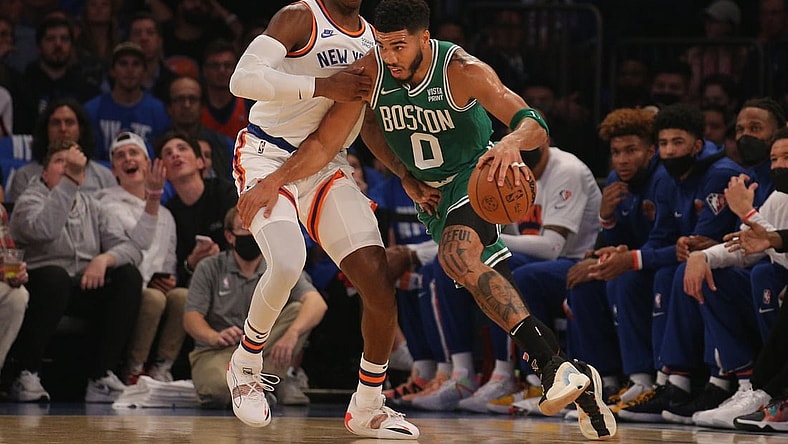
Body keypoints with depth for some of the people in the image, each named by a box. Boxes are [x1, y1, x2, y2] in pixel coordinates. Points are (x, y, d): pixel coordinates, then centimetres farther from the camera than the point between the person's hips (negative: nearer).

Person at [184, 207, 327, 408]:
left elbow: (317, 303, -16)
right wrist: (214, 337, -32)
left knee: (298, 310, -21)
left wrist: (292, 333, -38)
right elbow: (191, 316, -7)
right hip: (217, 351, -1)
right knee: (217, 388, -37)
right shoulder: (209, 269, 3)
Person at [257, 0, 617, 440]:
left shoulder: (461, 70, -27)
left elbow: (534, 123, -34)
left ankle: (553, 362, -38)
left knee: (456, 254, -34)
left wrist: (512, 143, -55)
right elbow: (326, 141, -4)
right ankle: (578, 380, 11)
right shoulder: (370, 71, -17)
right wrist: (275, 181, -14)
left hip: (477, 173, -5)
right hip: (431, 190, 5)